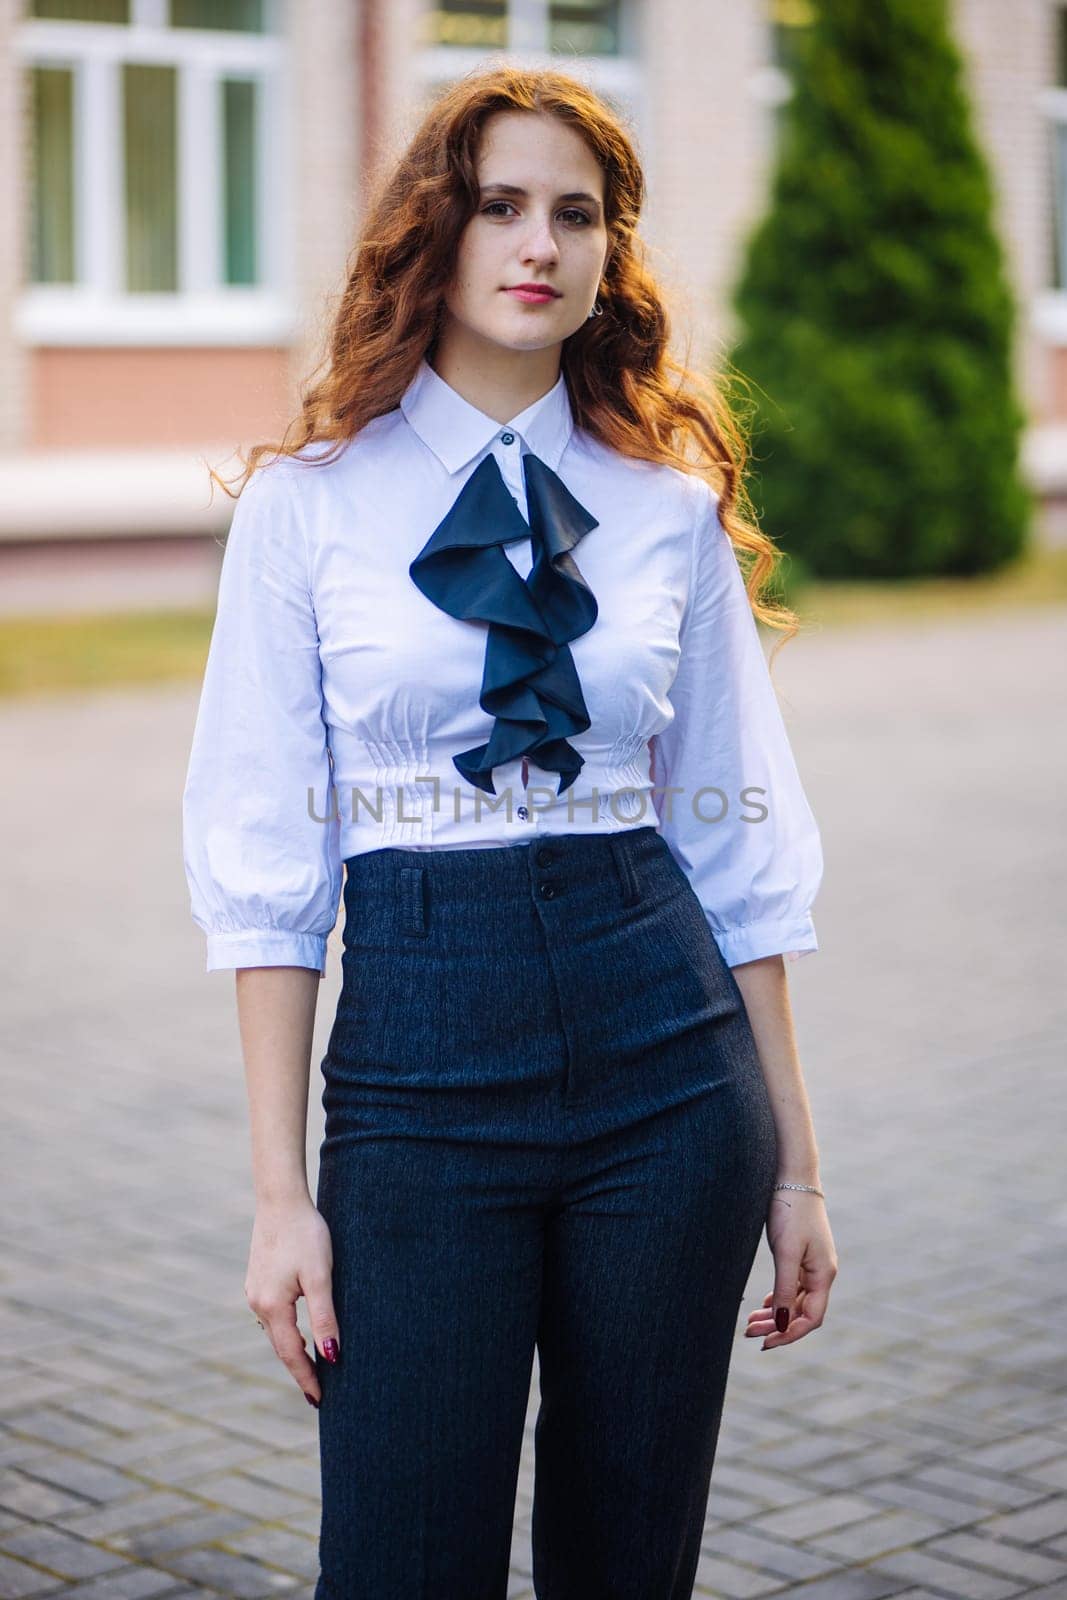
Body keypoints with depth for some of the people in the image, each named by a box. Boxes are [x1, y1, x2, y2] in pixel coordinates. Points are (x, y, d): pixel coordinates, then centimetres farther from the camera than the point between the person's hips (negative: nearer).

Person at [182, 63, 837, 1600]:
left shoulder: (672, 504, 6)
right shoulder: (308, 504, 0)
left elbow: (739, 845, 8)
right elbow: (265, 866, -2)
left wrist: (793, 1158, 7)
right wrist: (282, 1189, -5)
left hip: (666, 1059, 2)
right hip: (418, 1051, -2)